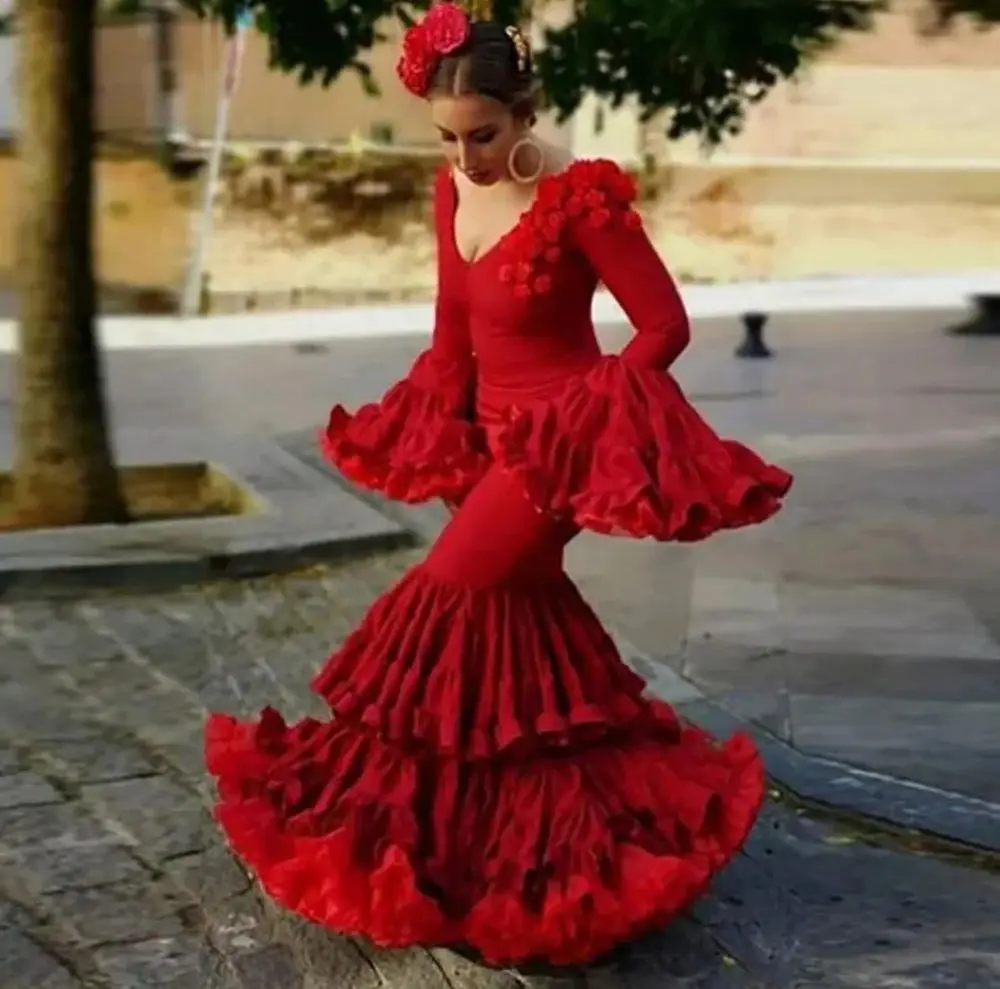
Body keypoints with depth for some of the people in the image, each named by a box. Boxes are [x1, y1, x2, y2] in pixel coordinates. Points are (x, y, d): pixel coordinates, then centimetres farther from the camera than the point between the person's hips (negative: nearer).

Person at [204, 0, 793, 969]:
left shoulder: (579, 198, -21)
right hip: (492, 432, 9)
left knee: (444, 603, -12)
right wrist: (445, 440, 10)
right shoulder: (455, 189, 1)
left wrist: (585, 418, -12)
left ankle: (419, 808, 3)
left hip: (562, 438, -8)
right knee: (514, 607, 16)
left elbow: (664, 325, -16)